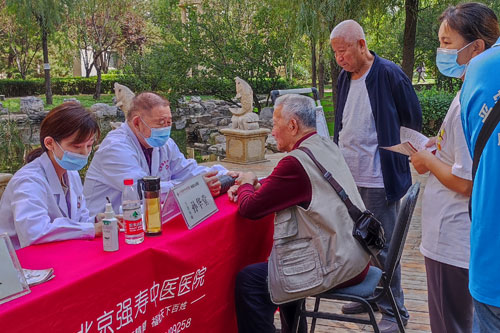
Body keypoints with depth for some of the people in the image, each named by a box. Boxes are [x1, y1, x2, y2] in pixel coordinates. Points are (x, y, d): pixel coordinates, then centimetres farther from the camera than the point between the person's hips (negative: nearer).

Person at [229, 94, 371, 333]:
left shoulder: (296, 162, -22)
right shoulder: (327, 147, 6)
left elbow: (249, 208, -15)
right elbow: (280, 188, 19)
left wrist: (246, 183, 4)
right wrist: (252, 186, 7)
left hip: (336, 266, -10)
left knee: (249, 282, -4)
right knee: (267, 265, 26)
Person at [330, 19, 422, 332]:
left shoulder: (389, 74, -11)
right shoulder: (345, 78, 9)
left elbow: (414, 122, -3)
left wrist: (398, 157, 0)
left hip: (378, 179, -7)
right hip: (349, 177, 7)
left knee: (383, 248, 1)